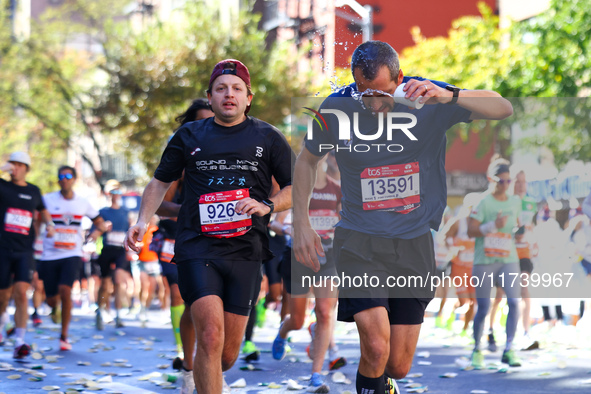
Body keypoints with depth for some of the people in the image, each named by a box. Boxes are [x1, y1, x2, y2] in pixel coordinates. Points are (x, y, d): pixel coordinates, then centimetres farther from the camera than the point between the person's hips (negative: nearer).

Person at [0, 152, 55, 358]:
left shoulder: (34, 191, 12)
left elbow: (42, 210, 31)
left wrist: (50, 224, 14)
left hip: (24, 251, 1)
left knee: (21, 294, -12)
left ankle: (19, 343, -15)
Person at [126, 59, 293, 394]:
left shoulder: (268, 138, 10)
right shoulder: (189, 136, 12)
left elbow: (297, 188, 10)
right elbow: (161, 181, 22)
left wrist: (267, 205, -9)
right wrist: (143, 221, 7)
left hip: (246, 251, 1)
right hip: (198, 248, -1)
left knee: (227, 356, 3)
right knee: (211, 335, -21)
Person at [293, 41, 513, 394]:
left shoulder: (427, 99, -8)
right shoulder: (337, 107, -6)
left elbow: (504, 109, -16)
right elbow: (307, 160, 12)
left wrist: (449, 97, -33)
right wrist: (301, 223, 5)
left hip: (414, 243, 1)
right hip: (359, 241, -1)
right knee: (376, 347, -23)